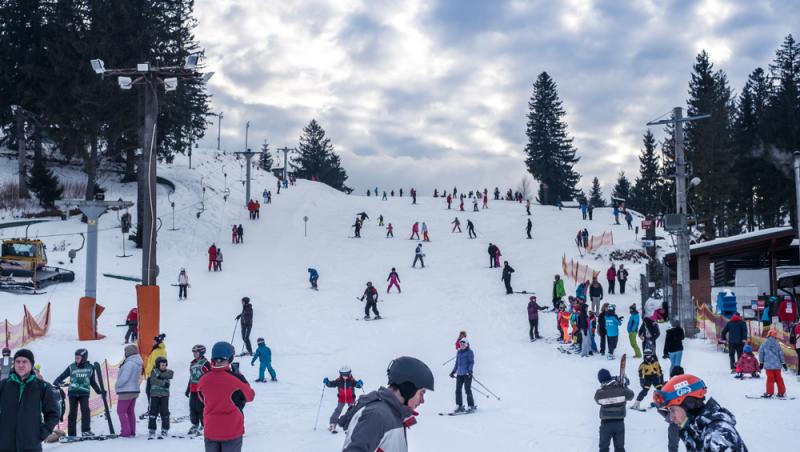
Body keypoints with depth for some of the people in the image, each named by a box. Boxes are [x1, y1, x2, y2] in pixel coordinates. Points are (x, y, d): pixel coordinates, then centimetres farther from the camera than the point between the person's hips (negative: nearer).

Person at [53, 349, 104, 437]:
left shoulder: (90, 368, 7)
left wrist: (99, 391, 17)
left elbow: (93, 381, 18)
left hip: (84, 393, 0)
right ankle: (71, 434, 10)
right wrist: (56, 382, -17)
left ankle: (86, 431, -17)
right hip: (73, 392, 0)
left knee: (85, 410, -18)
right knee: (72, 413, 4)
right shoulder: (72, 367, 3)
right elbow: (62, 376, 2)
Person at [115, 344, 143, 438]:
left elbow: (124, 378, -23)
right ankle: (132, 432, 19)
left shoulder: (129, 363, -21)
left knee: (121, 411, -2)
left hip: (126, 392, -9)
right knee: (130, 411, 16)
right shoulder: (138, 364, 8)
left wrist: (117, 385, -7)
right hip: (135, 390, 9)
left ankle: (126, 432, -6)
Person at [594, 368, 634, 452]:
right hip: (619, 422, 2)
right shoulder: (621, 390, -12)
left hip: (606, 423, -1)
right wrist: (625, 386, 23)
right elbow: (630, 396, 7)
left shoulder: (599, 393, -15)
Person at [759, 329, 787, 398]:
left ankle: (769, 393, 2)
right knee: (778, 378, 10)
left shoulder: (765, 343, -3)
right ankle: (782, 393, 14)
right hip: (777, 365, 1)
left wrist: (761, 362, 15)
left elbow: (760, 352, 3)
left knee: (770, 379, 3)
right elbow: (781, 354, 3)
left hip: (768, 365, -1)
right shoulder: (777, 344, -1)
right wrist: (783, 363, 12)